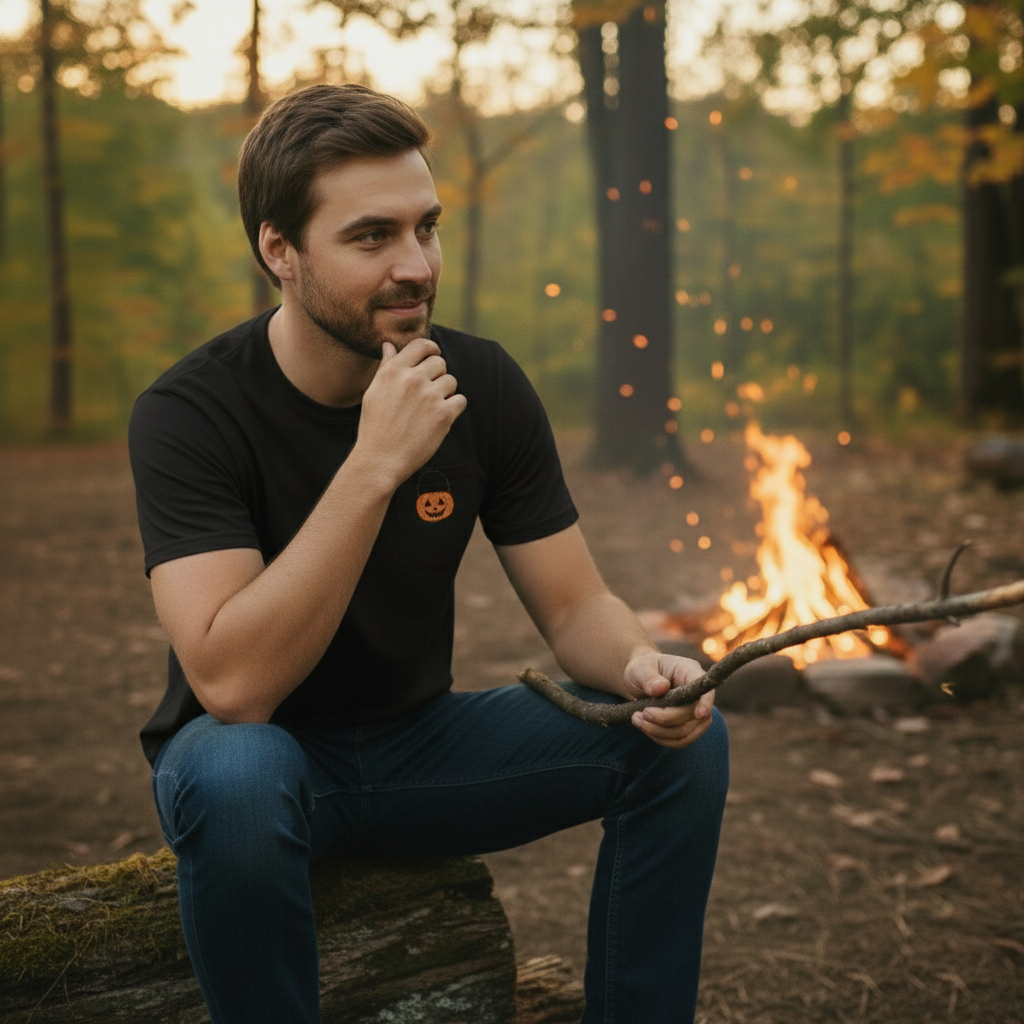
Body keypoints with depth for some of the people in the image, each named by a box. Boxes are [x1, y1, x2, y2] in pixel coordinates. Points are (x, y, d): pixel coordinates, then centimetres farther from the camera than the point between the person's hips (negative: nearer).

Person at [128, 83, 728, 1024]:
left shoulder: (484, 385, -9)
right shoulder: (189, 414, -21)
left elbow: (574, 606, -4)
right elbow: (232, 683, -32)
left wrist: (640, 665, -28)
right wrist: (375, 465, -38)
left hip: (421, 740, 4)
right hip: (257, 750, -4)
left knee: (683, 738, -13)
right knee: (234, 773, -38)